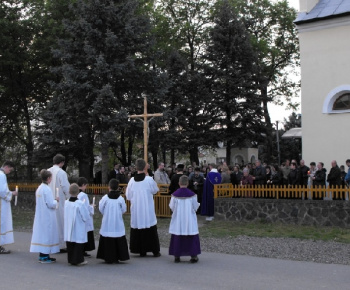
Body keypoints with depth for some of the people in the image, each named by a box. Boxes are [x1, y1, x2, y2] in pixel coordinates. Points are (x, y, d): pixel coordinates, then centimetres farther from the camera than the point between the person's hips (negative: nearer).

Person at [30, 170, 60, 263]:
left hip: (40, 216, 9)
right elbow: (51, 204, -20)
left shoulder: (39, 188, 8)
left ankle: (42, 255, 19)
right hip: (47, 217, -9)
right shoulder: (47, 189, -18)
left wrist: (53, 200, 14)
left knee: (41, 233, 12)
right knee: (47, 234, -1)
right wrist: (56, 200, -1)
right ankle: (45, 257, 4)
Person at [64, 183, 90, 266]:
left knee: (70, 243, 13)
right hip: (79, 230, -5)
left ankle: (71, 259, 21)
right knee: (79, 243, 3)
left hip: (69, 229, 6)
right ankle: (77, 260, 7)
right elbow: (86, 217, -13)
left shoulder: (66, 203, -2)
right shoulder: (80, 204, -18)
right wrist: (89, 211, 6)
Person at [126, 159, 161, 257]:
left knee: (137, 230, 9)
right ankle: (155, 250, 10)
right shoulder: (149, 179, -13)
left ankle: (141, 251, 13)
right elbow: (155, 190, 5)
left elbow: (128, 196, 3)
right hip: (148, 210, -2)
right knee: (151, 230, 7)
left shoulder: (132, 180, -6)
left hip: (136, 210, 2)